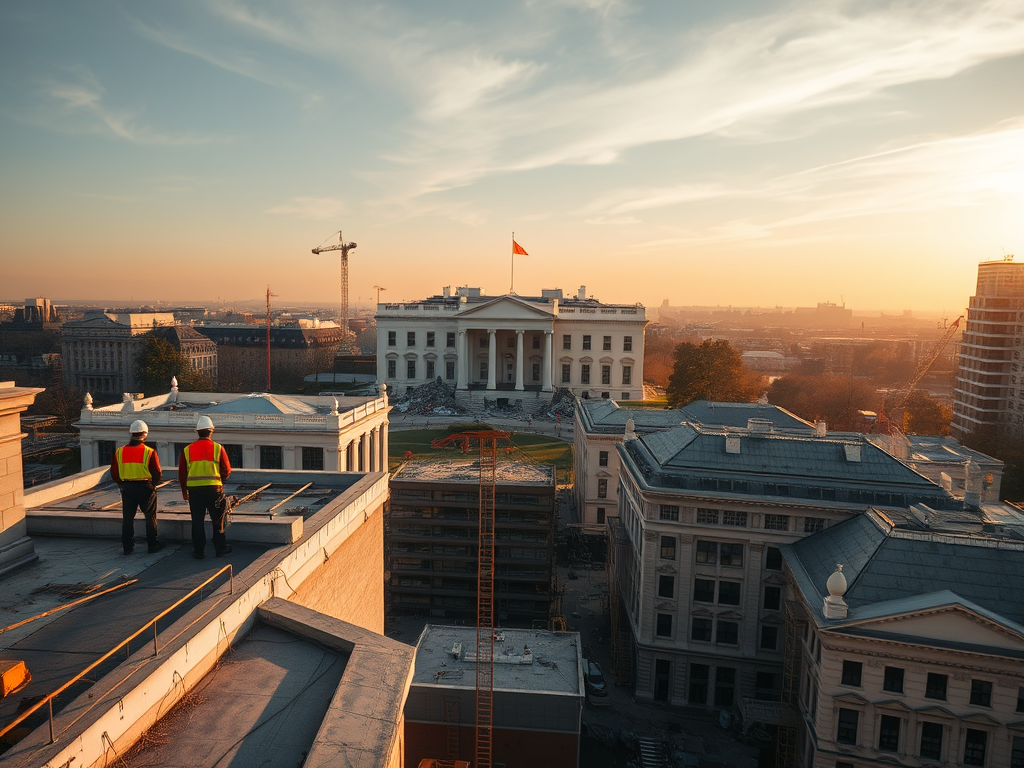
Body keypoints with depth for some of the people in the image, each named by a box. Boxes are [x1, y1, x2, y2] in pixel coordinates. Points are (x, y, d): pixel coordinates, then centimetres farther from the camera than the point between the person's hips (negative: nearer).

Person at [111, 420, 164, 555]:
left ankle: (127, 547, 18)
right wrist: (153, 484, 9)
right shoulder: (150, 452, -13)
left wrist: (122, 485, 18)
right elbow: (157, 474, -11)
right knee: (150, 517, 9)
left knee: (127, 518, 13)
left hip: (127, 488, 3)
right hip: (145, 488, -3)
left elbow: (114, 474, 3)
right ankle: (153, 545, 14)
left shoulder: (119, 452, -2)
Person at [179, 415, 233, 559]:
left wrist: (184, 491, 19)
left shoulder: (187, 450, 3)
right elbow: (227, 471, 0)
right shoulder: (218, 448, -4)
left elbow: (182, 473, 7)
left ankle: (199, 551, 15)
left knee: (197, 521, 10)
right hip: (214, 489, -2)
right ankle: (220, 549, 17)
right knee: (217, 520, 10)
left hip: (194, 489, 2)